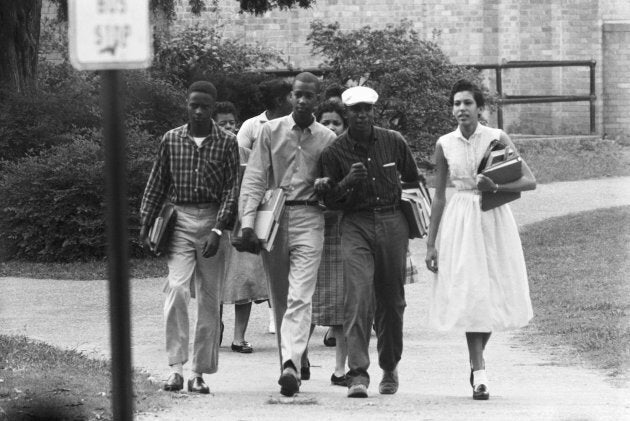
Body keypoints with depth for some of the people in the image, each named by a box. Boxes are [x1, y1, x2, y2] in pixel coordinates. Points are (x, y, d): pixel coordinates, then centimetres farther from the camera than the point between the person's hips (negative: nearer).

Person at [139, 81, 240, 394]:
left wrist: (217, 230, -13)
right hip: (179, 220, 0)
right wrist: (145, 223, 7)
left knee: (210, 299, 4)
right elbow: (157, 184, 12)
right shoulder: (171, 140, 6)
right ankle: (176, 368, -16)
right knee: (176, 289, -16)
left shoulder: (227, 142, 1)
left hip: (213, 222, 0)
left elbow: (232, 189, -3)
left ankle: (199, 373, 12)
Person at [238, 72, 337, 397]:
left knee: (300, 297, -15)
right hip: (273, 217, 2)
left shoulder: (327, 139, 7)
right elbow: (254, 178, 0)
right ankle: (290, 363, 18)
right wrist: (247, 223, -9)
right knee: (280, 298, 8)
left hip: (309, 219, -2)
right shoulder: (271, 131, 6)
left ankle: (291, 363, -26)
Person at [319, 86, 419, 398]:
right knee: (358, 295, -17)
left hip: (393, 223, 2)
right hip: (356, 225, -2)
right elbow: (330, 200, 4)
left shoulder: (394, 143, 5)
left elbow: (412, 179, 20)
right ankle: (358, 373, -21)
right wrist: (347, 182, -15)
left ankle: (390, 366, 28)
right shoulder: (334, 152, 0)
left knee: (391, 299, 9)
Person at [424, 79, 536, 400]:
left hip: (493, 218, 0)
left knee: (492, 293, 3)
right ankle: (479, 373, -7)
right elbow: (438, 196, 8)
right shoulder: (445, 145, 2)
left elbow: (529, 181, -8)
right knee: (468, 294, -8)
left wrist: (496, 187, -24)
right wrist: (431, 243, 6)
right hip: (460, 222, 1)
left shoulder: (496, 138, -4)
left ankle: (476, 361, 26)